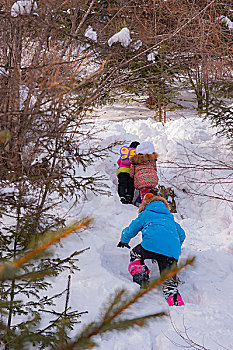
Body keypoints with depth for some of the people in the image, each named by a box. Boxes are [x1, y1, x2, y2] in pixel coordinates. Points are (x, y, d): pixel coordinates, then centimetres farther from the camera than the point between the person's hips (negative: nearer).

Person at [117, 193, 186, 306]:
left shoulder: (146, 214, 24)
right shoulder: (170, 218, 37)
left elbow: (131, 229, 25)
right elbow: (182, 235, 41)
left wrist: (124, 240, 45)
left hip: (153, 244, -4)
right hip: (172, 252, 4)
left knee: (135, 254, 25)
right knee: (169, 281, 2)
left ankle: (142, 281, 6)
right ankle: (176, 302, -21)